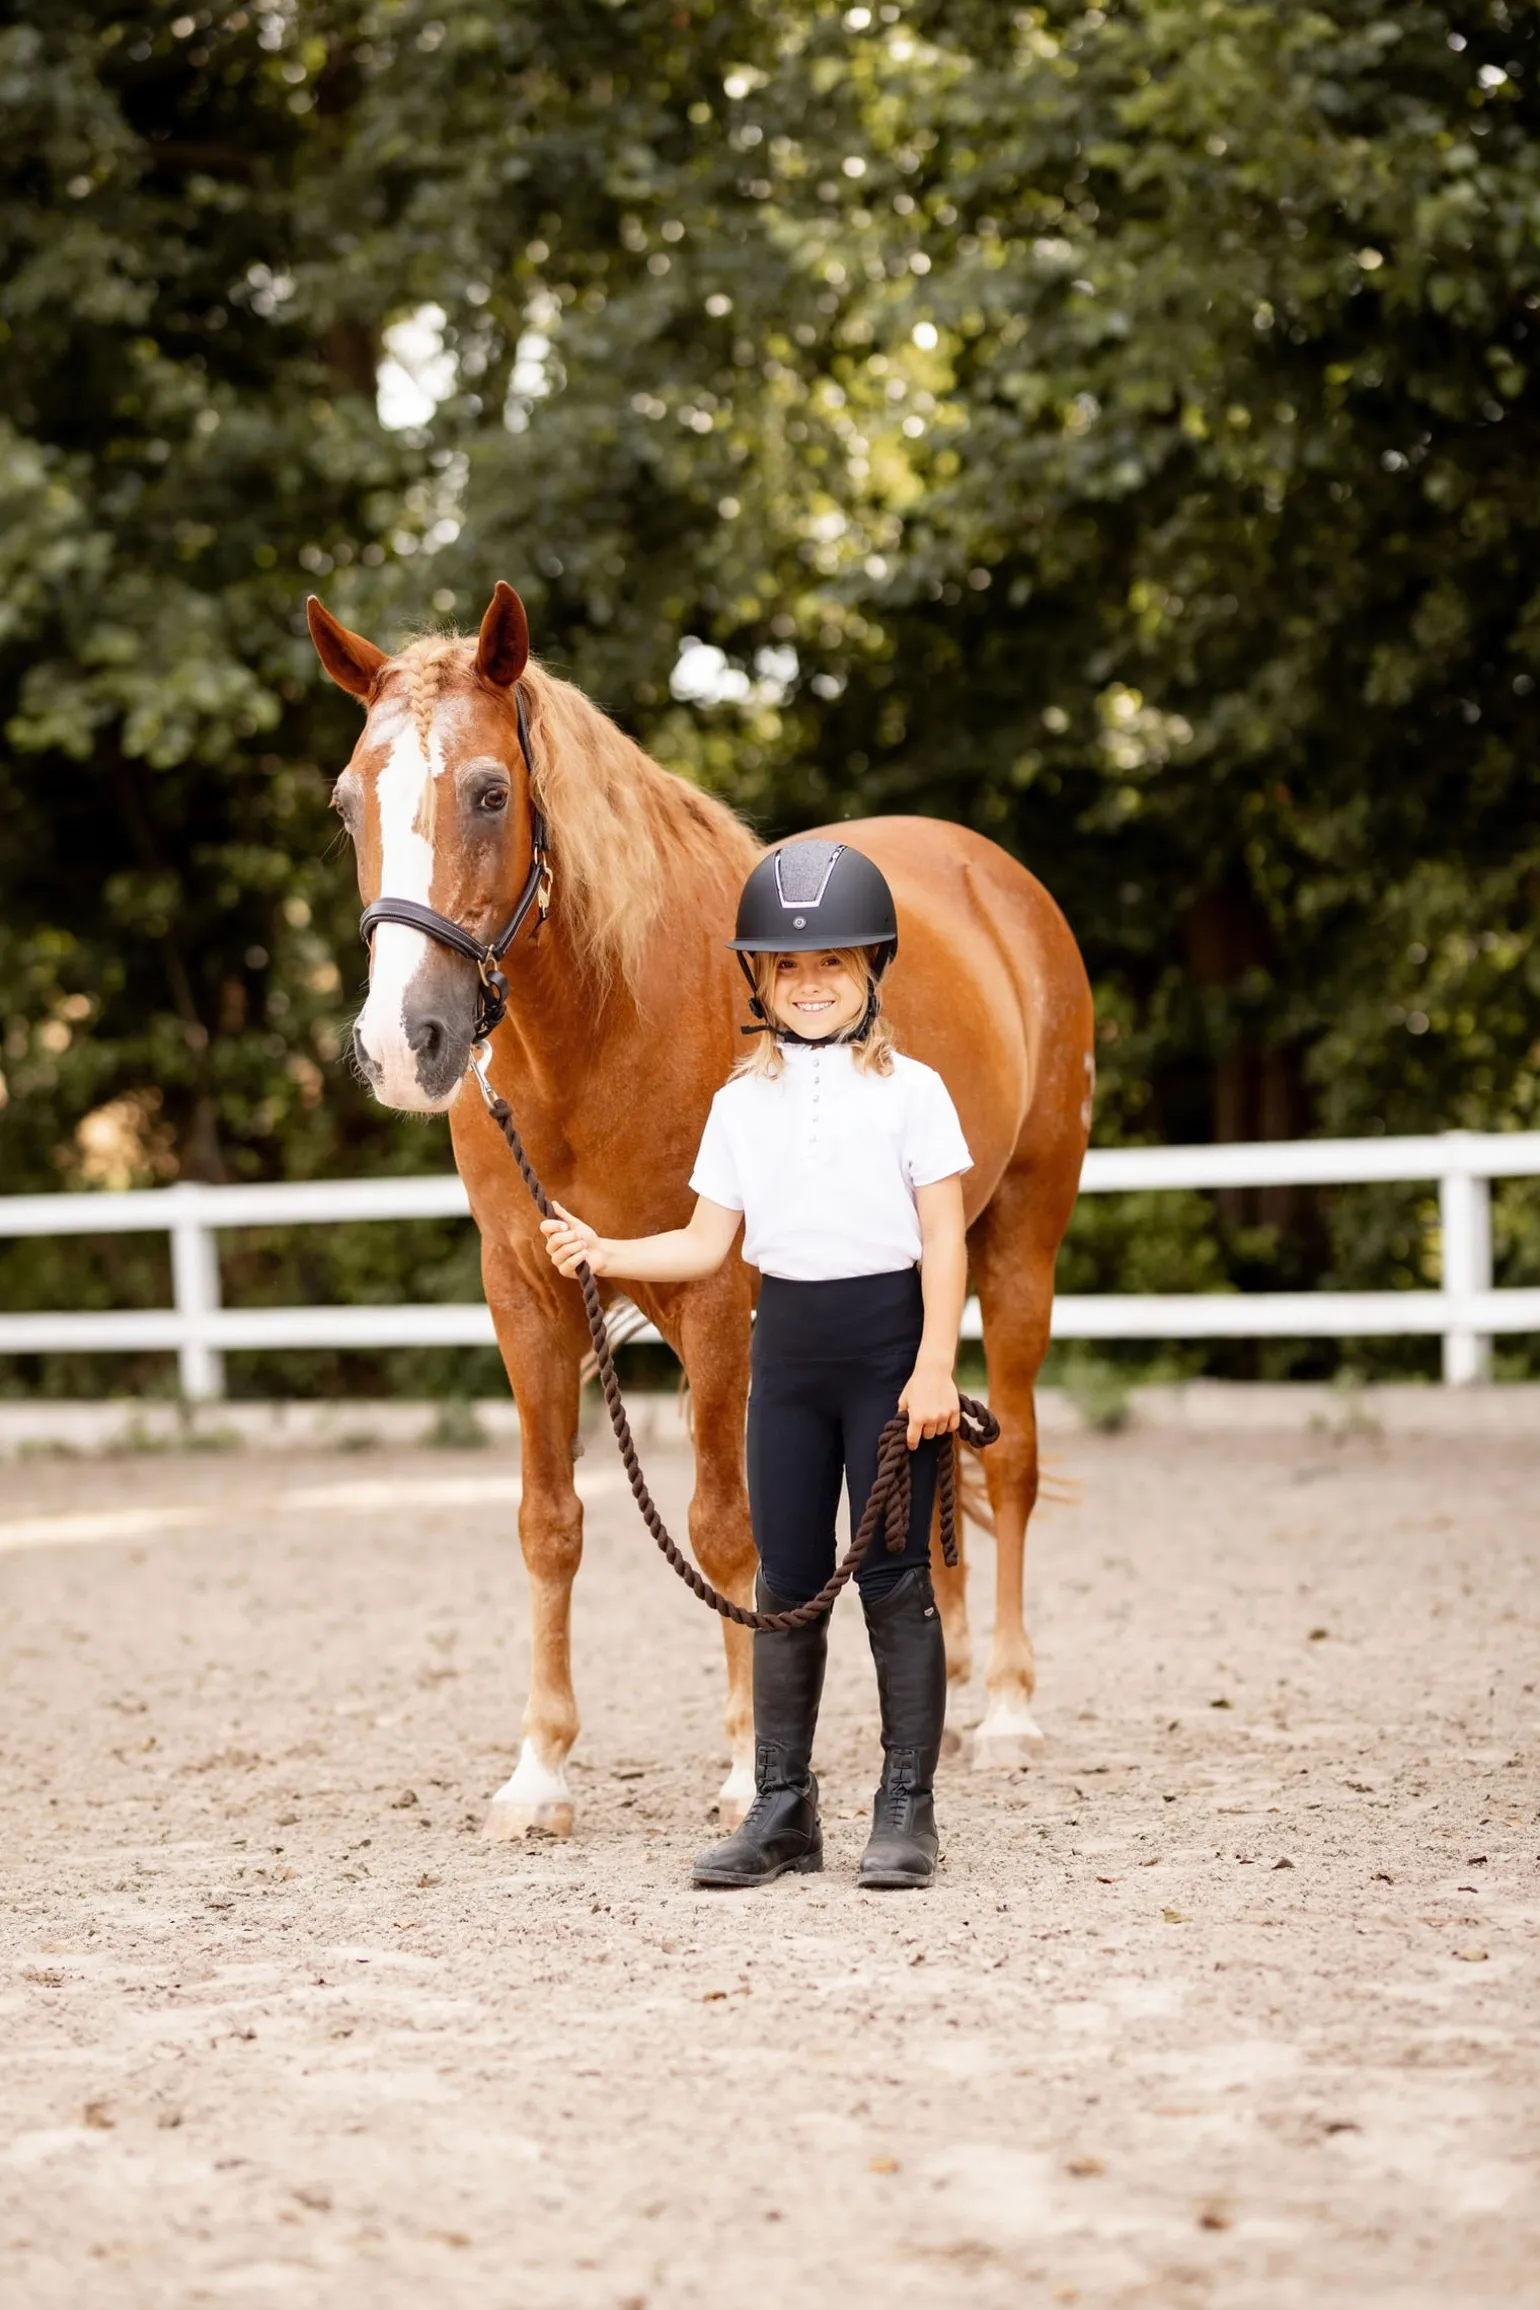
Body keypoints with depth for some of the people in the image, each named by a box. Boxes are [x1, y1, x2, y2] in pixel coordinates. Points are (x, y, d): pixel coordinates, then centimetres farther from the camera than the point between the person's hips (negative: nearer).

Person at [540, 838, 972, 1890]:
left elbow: (944, 1240, -6)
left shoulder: (910, 1091, -3)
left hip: (888, 1337, -4)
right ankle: (783, 1807, 14)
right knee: (788, 1580, 7)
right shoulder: (743, 1103, 8)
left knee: (895, 1576, -2)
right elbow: (709, 1244, 8)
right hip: (787, 1343, 4)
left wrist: (934, 1367, -14)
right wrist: (604, 1253, -6)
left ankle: (908, 1810, 5)